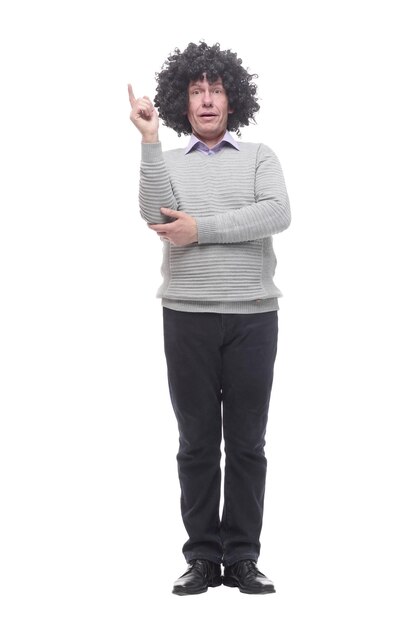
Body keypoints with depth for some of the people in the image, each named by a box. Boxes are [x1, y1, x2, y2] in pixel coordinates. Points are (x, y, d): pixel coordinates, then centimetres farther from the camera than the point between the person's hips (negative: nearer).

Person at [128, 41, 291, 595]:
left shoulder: (260, 157, 9)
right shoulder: (167, 163, 10)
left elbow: (278, 214, -10)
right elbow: (156, 216, -11)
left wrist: (201, 228, -13)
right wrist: (149, 139, -14)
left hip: (252, 316, 0)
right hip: (188, 316, 0)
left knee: (247, 444, 2)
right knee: (197, 443, 3)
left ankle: (242, 558, 8)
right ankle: (203, 558, 9)